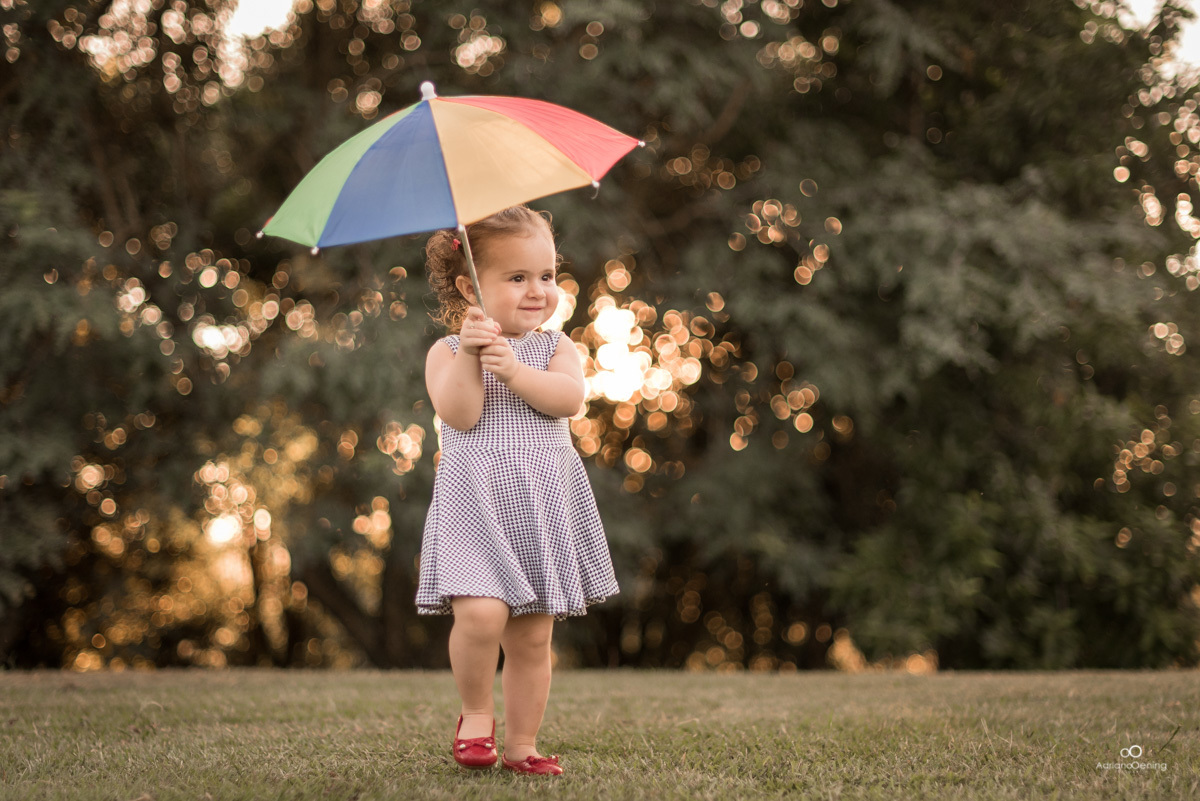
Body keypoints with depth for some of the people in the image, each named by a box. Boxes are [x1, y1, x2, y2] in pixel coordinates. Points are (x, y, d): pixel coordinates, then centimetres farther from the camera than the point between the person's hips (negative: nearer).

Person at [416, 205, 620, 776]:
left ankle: (521, 745, 20)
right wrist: (470, 355, -23)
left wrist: (513, 369, -20)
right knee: (482, 613, -22)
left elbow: (569, 398, -10)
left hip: (544, 510, 3)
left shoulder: (555, 347, 9)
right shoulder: (448, 352, 2)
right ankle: (476, 712, 4)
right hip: (476, 504, -3)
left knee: (533, 638, 6)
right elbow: (458, 414, -13)